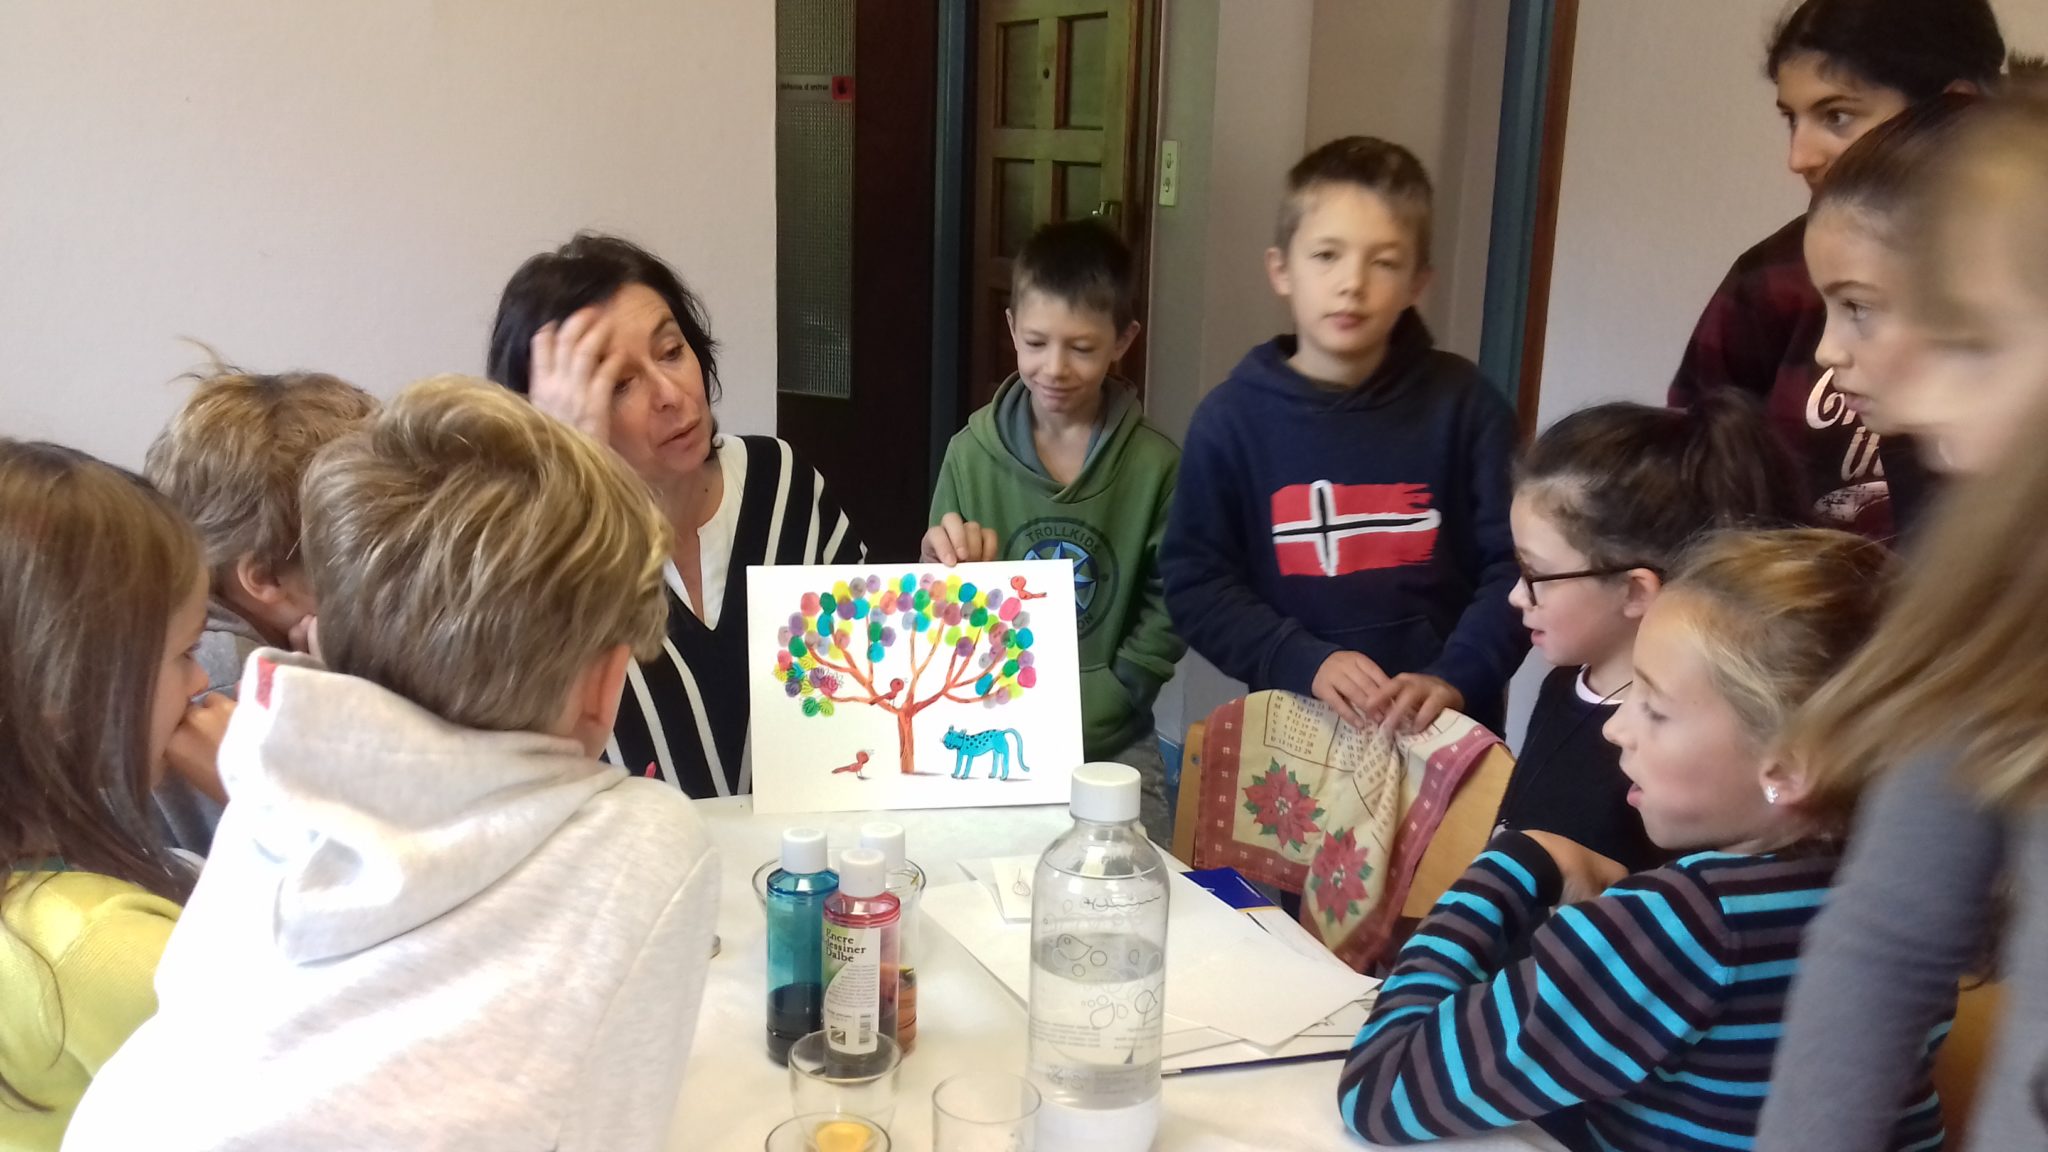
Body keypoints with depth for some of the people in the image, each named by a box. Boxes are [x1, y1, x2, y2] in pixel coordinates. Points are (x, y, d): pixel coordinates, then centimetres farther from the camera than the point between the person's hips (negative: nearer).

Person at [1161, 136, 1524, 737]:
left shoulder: (1463, 403, 0)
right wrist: (1305, 664, -14)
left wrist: (1455, 680, -15)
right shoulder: (1234, 416, -2)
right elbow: (1194, 582, -2)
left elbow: (1516, 564, -1)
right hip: (1295, 729, 0)